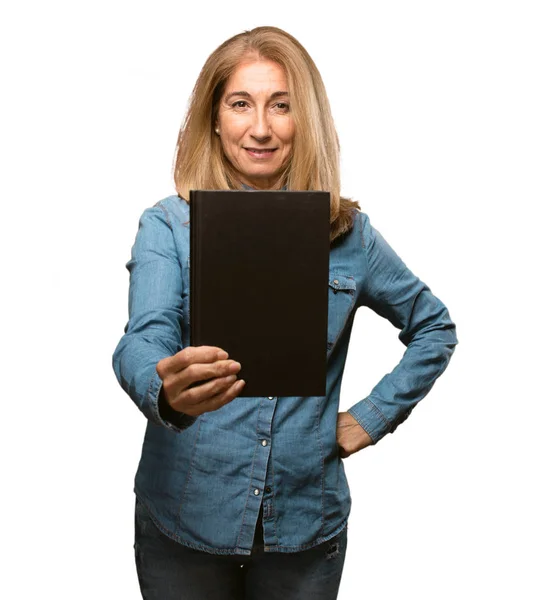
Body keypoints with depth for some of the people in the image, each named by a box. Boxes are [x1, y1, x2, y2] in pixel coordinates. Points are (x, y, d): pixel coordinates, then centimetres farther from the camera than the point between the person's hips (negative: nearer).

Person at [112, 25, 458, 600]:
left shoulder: (349, 233, 0)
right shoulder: (168, 225, -5)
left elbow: (434, 326, 12)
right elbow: (142, 342, -19)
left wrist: (371, 417, 1)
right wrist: (167, 392, -41)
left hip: (305, 522, 1)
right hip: (186, 518, -1)